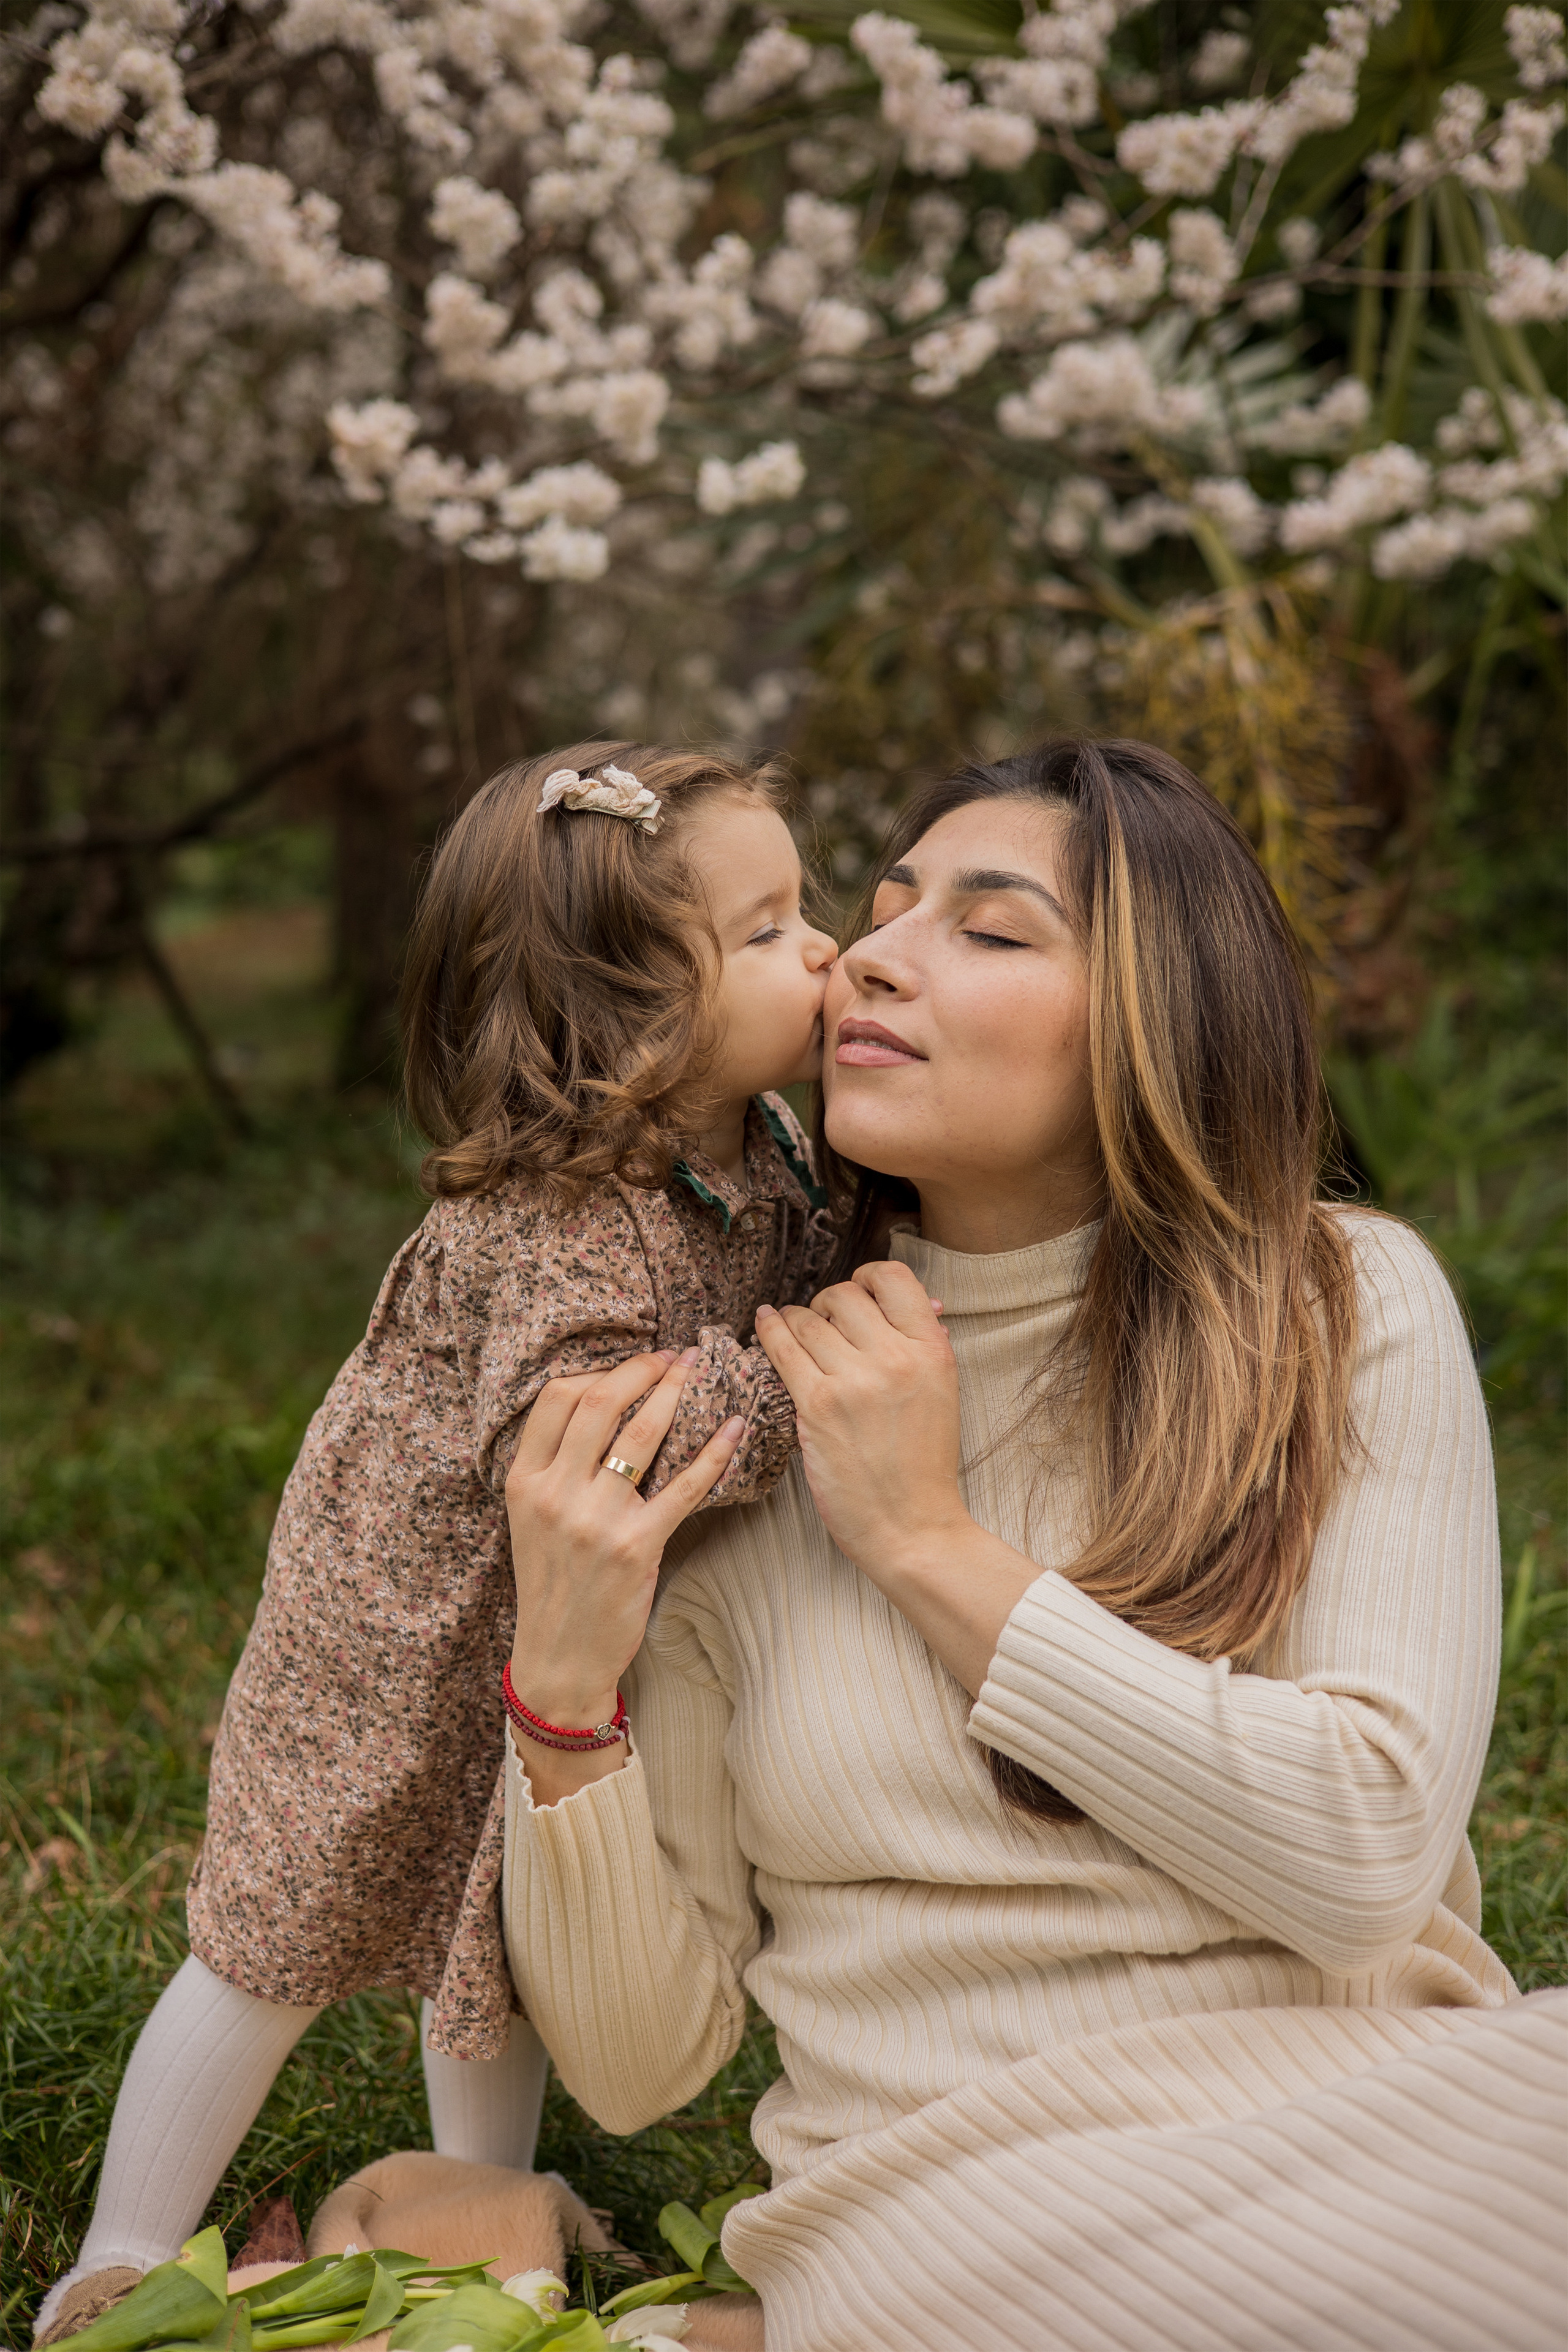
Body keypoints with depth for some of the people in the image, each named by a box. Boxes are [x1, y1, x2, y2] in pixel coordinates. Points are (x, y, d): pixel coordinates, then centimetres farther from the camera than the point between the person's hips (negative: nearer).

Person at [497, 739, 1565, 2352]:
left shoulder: (1346, 1305, 1)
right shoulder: (720, 1429, 3)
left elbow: (1364, 1859, -11)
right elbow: (635, 2061, 4)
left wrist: (930, 1541, -10)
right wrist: (564, 1695, -13)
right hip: (947, 2200, -2)